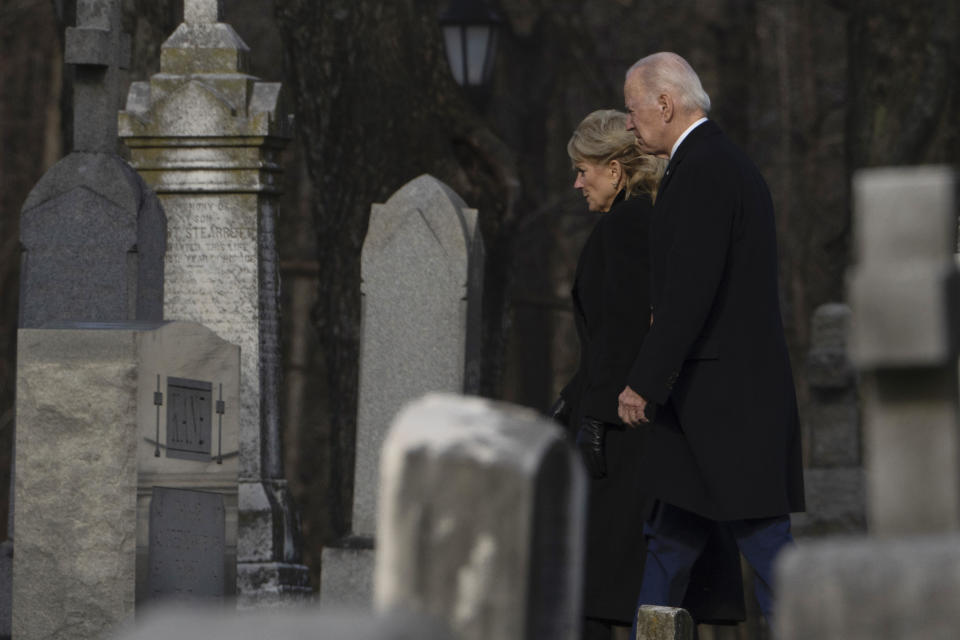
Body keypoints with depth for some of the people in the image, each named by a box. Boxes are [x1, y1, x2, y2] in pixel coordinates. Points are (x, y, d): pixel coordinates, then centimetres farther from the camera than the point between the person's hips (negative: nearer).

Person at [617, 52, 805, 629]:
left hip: (721, 400, -10)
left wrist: (645, 382, -20)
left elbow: (691, 289, -22)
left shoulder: (700, 170, -14)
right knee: (671, 544, 12)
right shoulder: (735, 165, 19)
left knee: (765, 543, -8)